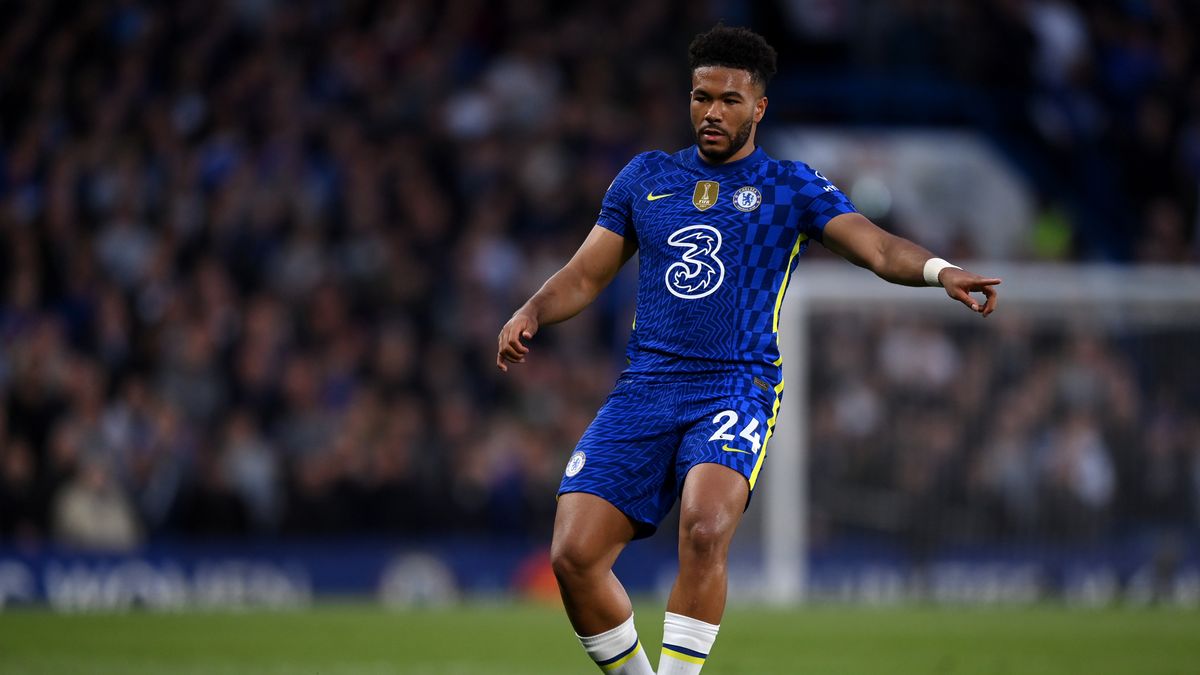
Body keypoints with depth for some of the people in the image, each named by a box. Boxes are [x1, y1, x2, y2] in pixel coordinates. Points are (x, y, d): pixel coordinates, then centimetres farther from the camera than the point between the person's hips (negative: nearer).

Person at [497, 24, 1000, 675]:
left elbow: (876, 246, -5)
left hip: (737, 389, -3)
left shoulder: (788, 187, 7)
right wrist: (530, 314, 0)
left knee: (703, 530, -32)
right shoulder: (646, 176, 16)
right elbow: (586, 274, 20)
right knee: (573, 555, -11)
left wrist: (938, 269, -25)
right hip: (645, 387, 3)